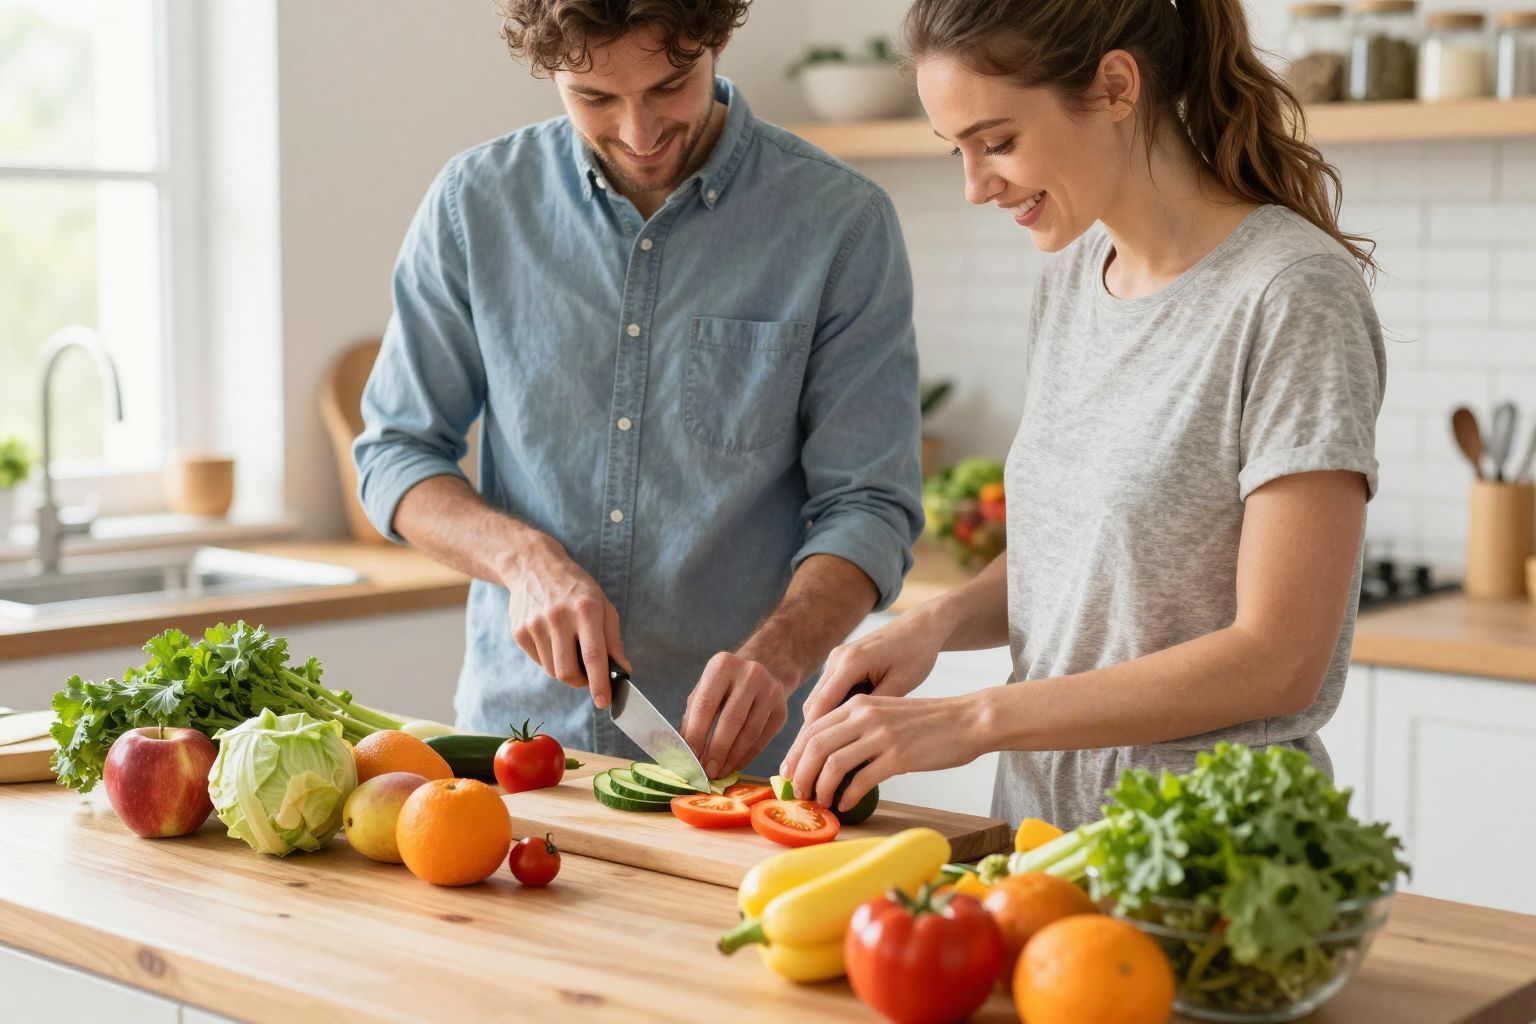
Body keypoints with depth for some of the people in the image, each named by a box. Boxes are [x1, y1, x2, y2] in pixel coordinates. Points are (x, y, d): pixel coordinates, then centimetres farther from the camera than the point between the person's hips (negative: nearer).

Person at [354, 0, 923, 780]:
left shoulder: (840, 221, -3)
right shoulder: (475, 204, 4)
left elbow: (868, 507, -3)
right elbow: (395, 453, 9)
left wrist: (773, 657, -22)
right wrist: (525, 559, -10)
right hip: (515, 726, 2)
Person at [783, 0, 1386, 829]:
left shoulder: (1294, 295, -13)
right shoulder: (1069, 278, 9)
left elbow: (1278, 661, -16)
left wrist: (977, 719, -17)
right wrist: (939, 621, 0)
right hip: (1036, 817, 6)